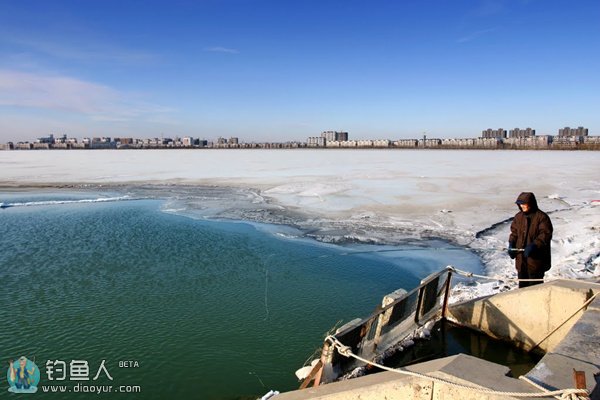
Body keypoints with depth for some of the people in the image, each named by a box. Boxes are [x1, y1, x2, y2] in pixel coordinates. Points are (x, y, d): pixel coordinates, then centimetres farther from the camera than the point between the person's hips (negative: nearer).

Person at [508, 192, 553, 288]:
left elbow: (545, 234, -18)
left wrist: (534, 245, -29)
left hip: (536, 258, -6)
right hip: (521, 258, 6)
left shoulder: (542, 217, -11)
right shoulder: (518, 216, 8)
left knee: (535, 285, 1)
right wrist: (511, 244, 1)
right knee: (522, 284, 17)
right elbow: (514, 232, 17)